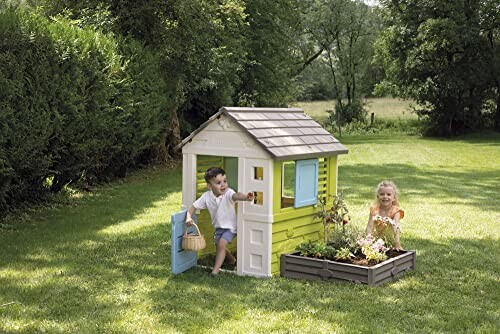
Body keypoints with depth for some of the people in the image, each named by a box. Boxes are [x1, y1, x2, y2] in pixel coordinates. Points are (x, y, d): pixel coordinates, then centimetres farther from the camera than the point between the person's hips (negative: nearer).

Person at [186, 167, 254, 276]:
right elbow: (193, 207, -5)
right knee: (219, 246, 18)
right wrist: (189, 218, -25)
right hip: (218, 227, 6)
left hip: (230, 226, -6)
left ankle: (215, 270, -10)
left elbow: (236, 196, -49)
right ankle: (232, 260, 48)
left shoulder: (228, 193, -27)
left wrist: (246, 197, -73)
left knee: (221, 244, -21)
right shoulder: (206, 196, -13)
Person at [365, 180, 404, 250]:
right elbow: (369, 227, -8)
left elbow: (396, 228, -22)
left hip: (391, 242, -2)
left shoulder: (395, 211, -9)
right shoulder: (374, 210, -2)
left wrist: (397, 244, -34)